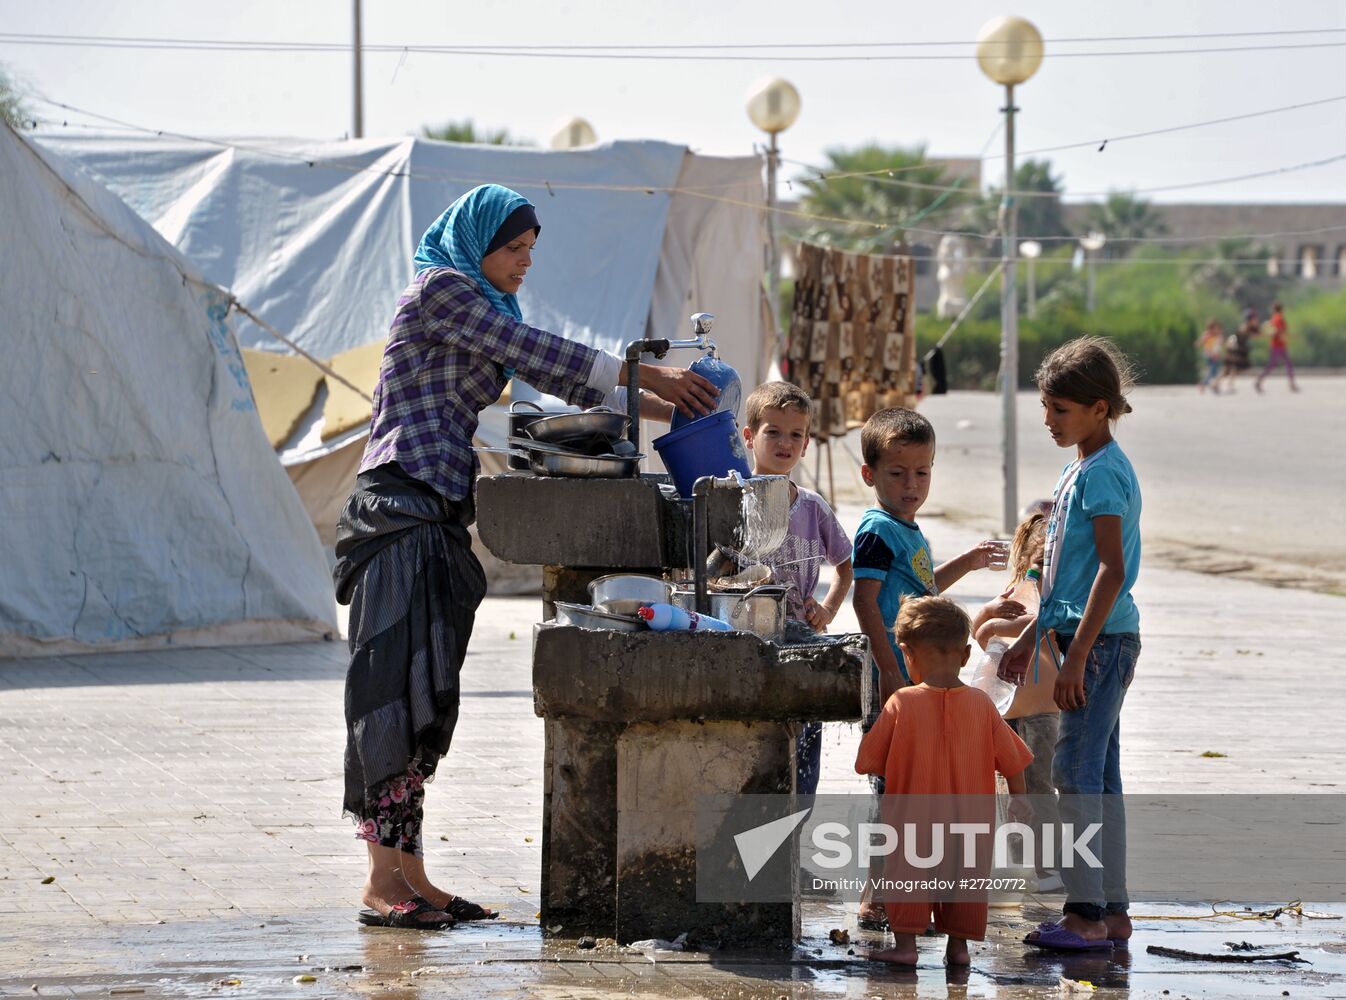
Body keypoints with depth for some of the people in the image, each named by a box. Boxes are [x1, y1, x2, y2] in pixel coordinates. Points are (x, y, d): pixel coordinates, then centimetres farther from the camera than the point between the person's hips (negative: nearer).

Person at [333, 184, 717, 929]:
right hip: (402, 510, -10)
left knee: (425, 699, 7)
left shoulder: (478, 305, 23)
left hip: (437, 517, 10)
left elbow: (549, 370, 21)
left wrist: (655, 405, 12)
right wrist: (645, 375, -11)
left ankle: (408, 872, 9)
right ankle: (382, 882, -12)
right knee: (395, 690, -11)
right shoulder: (440, 290, -7)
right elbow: (538, 353, -13)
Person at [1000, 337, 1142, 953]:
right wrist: (1030, 637, 26)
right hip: (1093, 639, 10)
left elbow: (1113, 568, -21)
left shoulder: (1103, 474, -14)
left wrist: (1077, 655, -23)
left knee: (1076, 769, -10)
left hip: (1102, 639, -10)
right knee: (1099, 773, 11)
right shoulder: (1080, 469, 16)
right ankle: (1111, 912, 14)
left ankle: (1086, 912, -8)